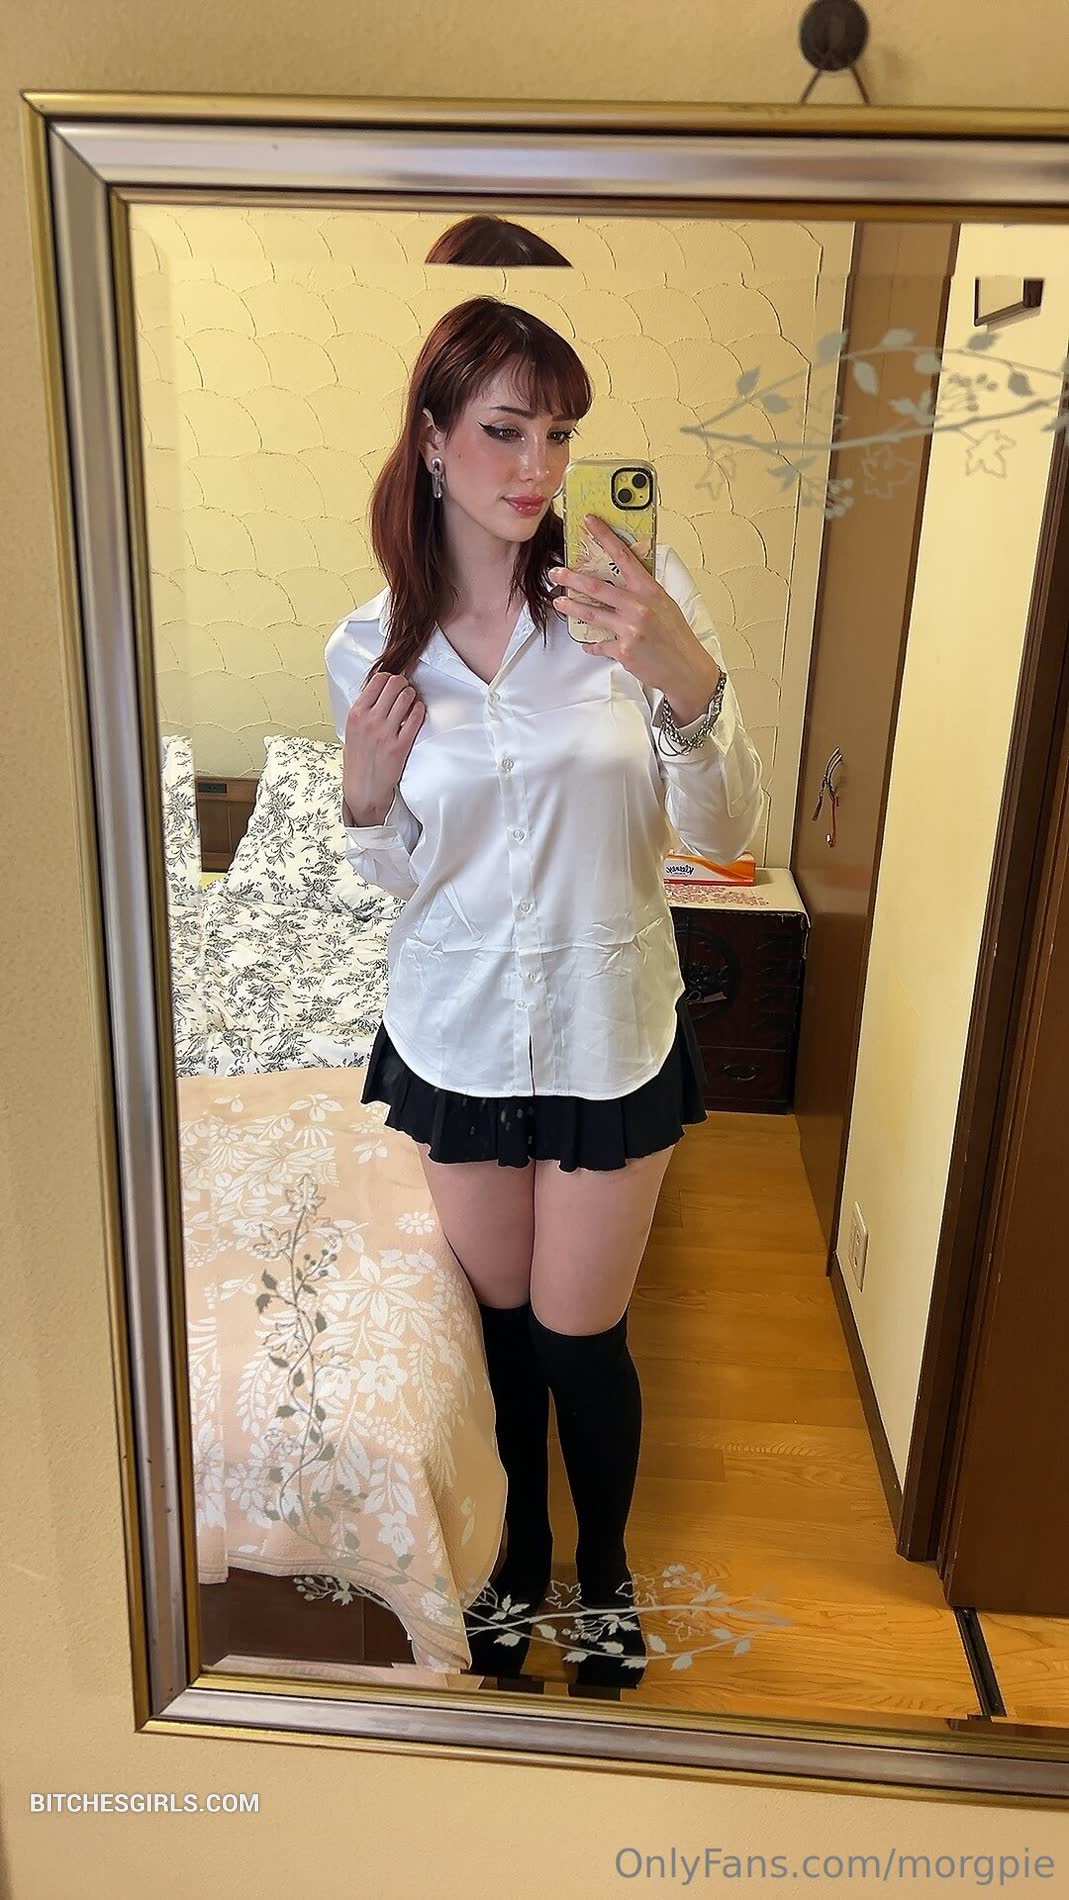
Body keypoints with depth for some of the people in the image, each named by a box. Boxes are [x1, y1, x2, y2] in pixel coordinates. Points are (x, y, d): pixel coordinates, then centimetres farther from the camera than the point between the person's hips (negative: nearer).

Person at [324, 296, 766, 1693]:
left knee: (580, 1333, 12)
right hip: (455, 1031, 2)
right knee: (500, 1314, 20)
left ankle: (606, 1570, 43)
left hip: (607, 1031, -2)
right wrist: (366, 797, -16)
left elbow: (726, 833, -15)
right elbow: (403, 874, 4)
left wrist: (687, 681, -32)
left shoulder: (636, 592, -13)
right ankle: (523, 1548, 48)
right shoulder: (369, 648, -6)